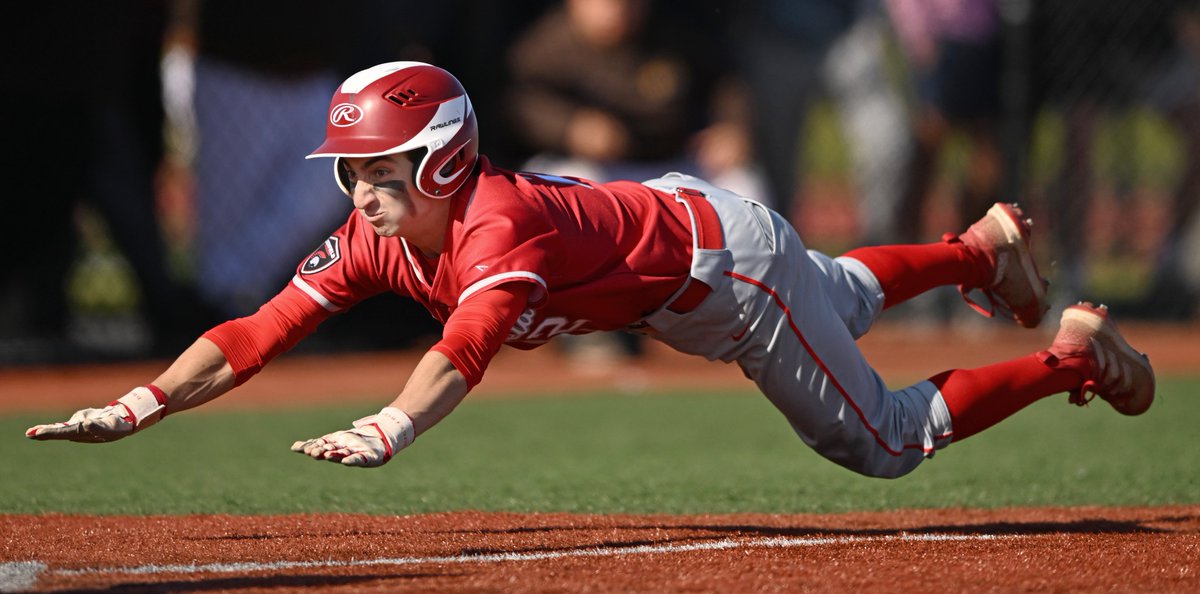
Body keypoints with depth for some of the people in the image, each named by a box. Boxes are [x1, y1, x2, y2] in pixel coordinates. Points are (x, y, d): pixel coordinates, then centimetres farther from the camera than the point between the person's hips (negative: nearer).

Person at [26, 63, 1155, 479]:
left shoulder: (503, 224, -40)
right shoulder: (371, 241, -18)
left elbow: (463, 349, -59)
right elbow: (253, 336, -23)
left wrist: (380, 433, -76)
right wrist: (131, 410, -35)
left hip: (727, 257, -8)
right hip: (667, 213, 8)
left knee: (881, 441, 3)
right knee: (840, 304, 34)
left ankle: (1074, 355, 18)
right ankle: (982, 246, 56)